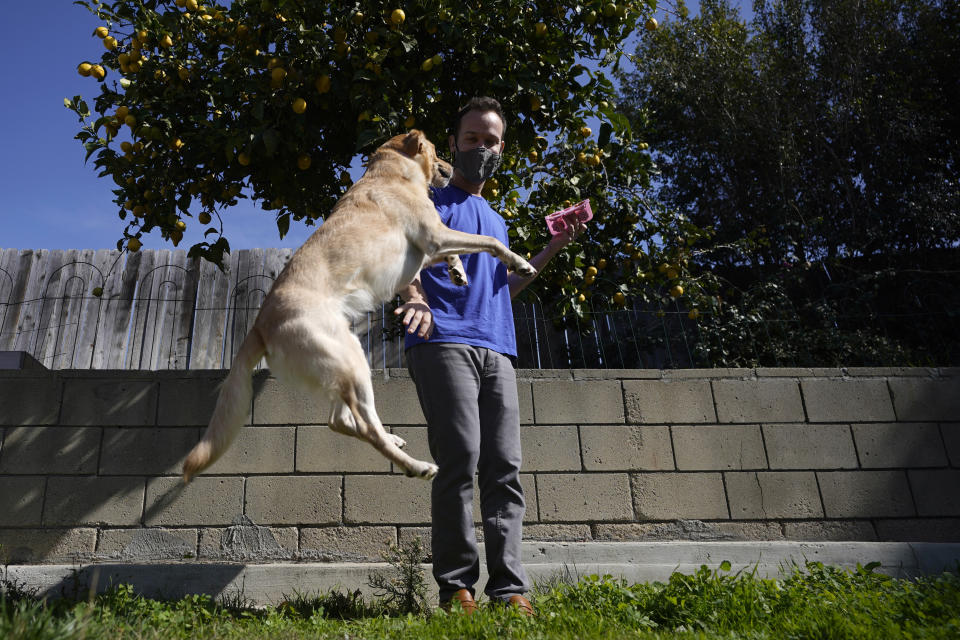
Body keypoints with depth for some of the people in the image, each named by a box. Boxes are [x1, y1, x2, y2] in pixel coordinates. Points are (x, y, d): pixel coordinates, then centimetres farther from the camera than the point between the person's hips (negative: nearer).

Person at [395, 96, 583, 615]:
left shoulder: (496, 221, 31)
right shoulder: (431, 202, 11)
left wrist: (550, 251, 23)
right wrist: (415, 298, -24)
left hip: (496, 349, 6)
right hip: (443, 342, -6)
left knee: (504, 468, -3)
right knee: (460, 459, -15)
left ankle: (509, 589, -4)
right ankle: (456, 586, -7)